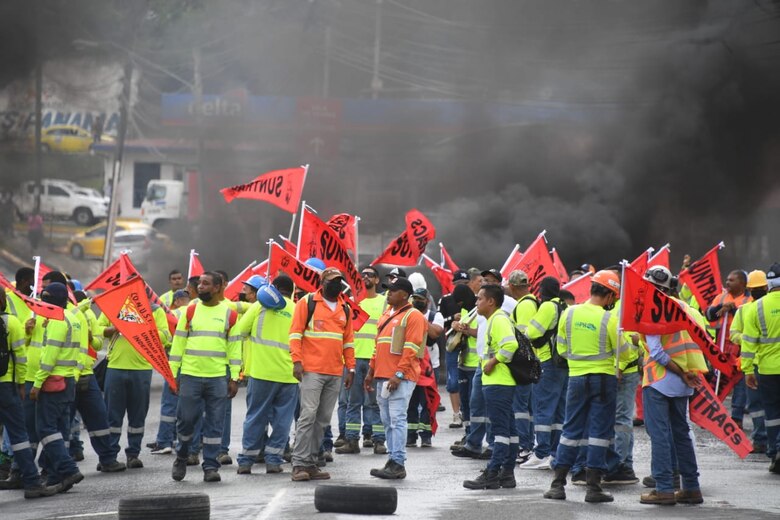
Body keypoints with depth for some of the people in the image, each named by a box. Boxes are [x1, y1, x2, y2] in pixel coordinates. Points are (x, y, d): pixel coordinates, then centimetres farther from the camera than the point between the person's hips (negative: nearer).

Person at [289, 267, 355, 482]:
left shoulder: (345, 309, 17)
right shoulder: (307, 302, 1)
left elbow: (348, 341, 21)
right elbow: (295, 333, -3)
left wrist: (350, 368, 14)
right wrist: (297, 360, -12)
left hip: (335, 373, 6)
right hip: (312, 370, -6)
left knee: (323, 419, 6)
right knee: (308, 415, -11)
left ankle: (311, 463, 10)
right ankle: (299, 464, -11)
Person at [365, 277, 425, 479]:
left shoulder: (413, 316, -7)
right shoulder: (387, 315, 20)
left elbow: (411, 349, -14)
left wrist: (399, 374, -20)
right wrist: (372, 371, 21)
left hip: (400, 378, -9)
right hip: (383, 376, 9)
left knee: (397, 419, -11)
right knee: (387, 421, 8)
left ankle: (398, 464, -12)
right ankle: (392, 460, 12)